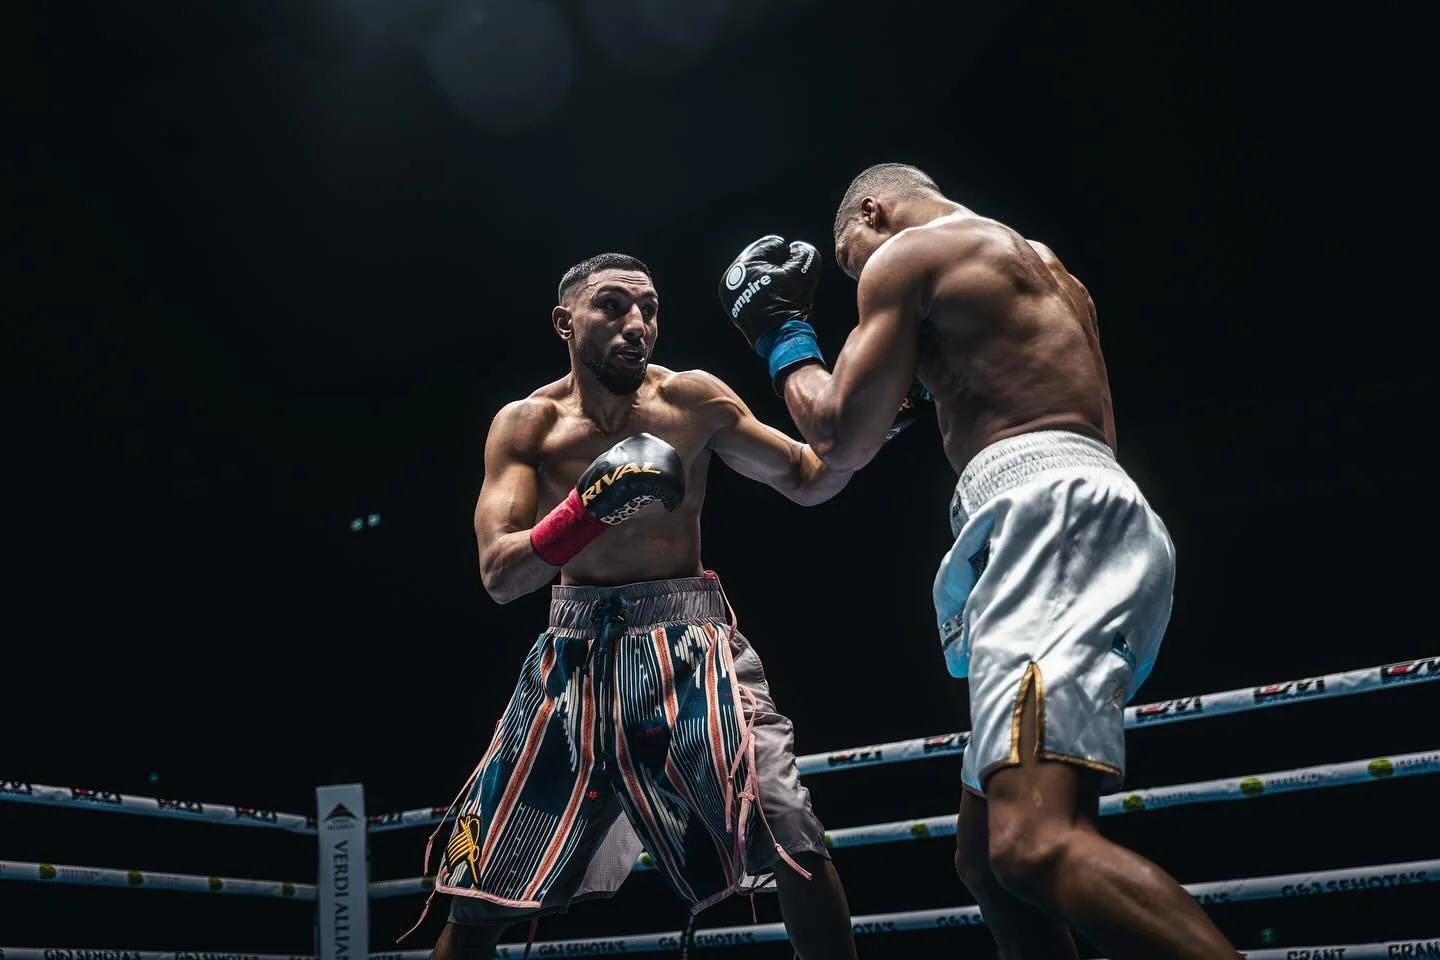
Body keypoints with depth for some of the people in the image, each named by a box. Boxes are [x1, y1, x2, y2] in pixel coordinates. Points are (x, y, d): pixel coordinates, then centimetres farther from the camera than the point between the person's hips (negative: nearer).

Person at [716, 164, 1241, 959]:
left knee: (1036, 847, -26)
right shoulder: (1041, 267, 31)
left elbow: (843, 440, 1)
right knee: (987, 852, 12)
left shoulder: (907, 253, 5)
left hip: (1047, 516, -10)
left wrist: (782, 333, 18)